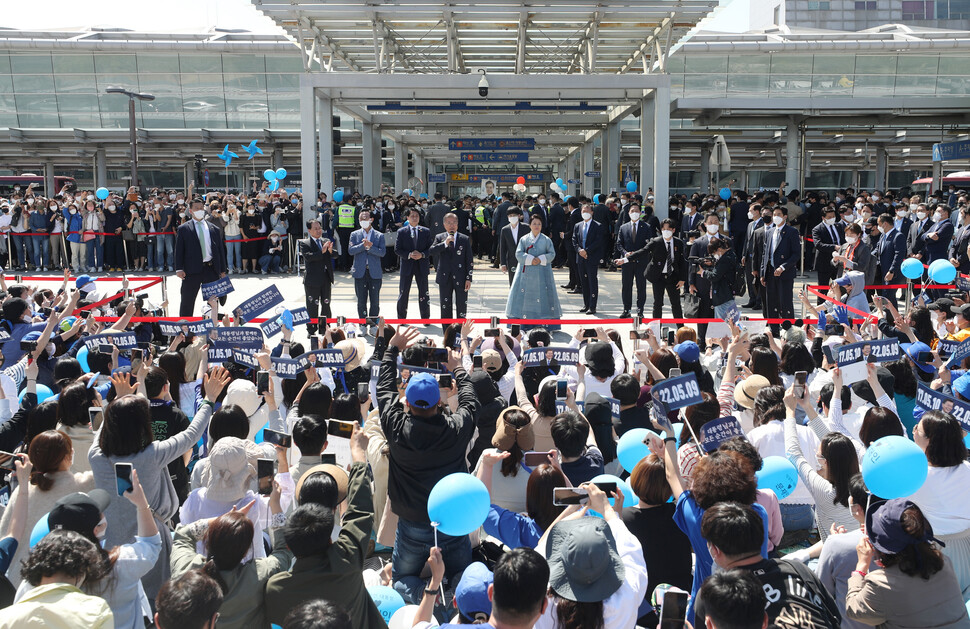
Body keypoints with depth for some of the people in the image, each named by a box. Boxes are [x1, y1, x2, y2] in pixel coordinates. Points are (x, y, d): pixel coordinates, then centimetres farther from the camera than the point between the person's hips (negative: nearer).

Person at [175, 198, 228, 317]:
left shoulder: (214, 229, 12)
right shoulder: (183, 229, 5)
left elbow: (221, 250, 13)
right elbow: (179, 250, 1)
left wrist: (223, 271, 8)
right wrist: (179, 269, -9)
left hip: (211, 269, 2)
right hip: (192, 270, -2)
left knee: (213, 301, 7)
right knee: (187, 302, 3)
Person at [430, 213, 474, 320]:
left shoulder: (465, 239, 4)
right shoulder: (439, 238, 6)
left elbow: (469, 260, 2)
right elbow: (432, 251, -12)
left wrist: (469, 278, -4)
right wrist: (445, 243, -23)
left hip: (460, 278, 0)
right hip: (445, 278, 1)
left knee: (461, 306, 4)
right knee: (445, 307, 7)